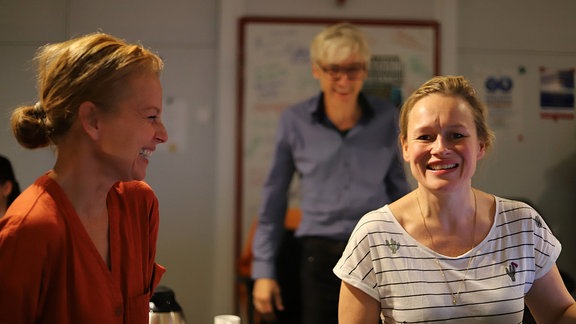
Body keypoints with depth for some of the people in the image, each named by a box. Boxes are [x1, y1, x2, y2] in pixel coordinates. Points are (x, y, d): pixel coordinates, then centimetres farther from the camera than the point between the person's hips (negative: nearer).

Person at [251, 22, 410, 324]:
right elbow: (274, 199, 4)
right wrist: (264, 269, 1)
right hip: (318, 257, -1)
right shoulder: (294, 121, -3)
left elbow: (397, 188, 11)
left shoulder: (386, 117, 0)